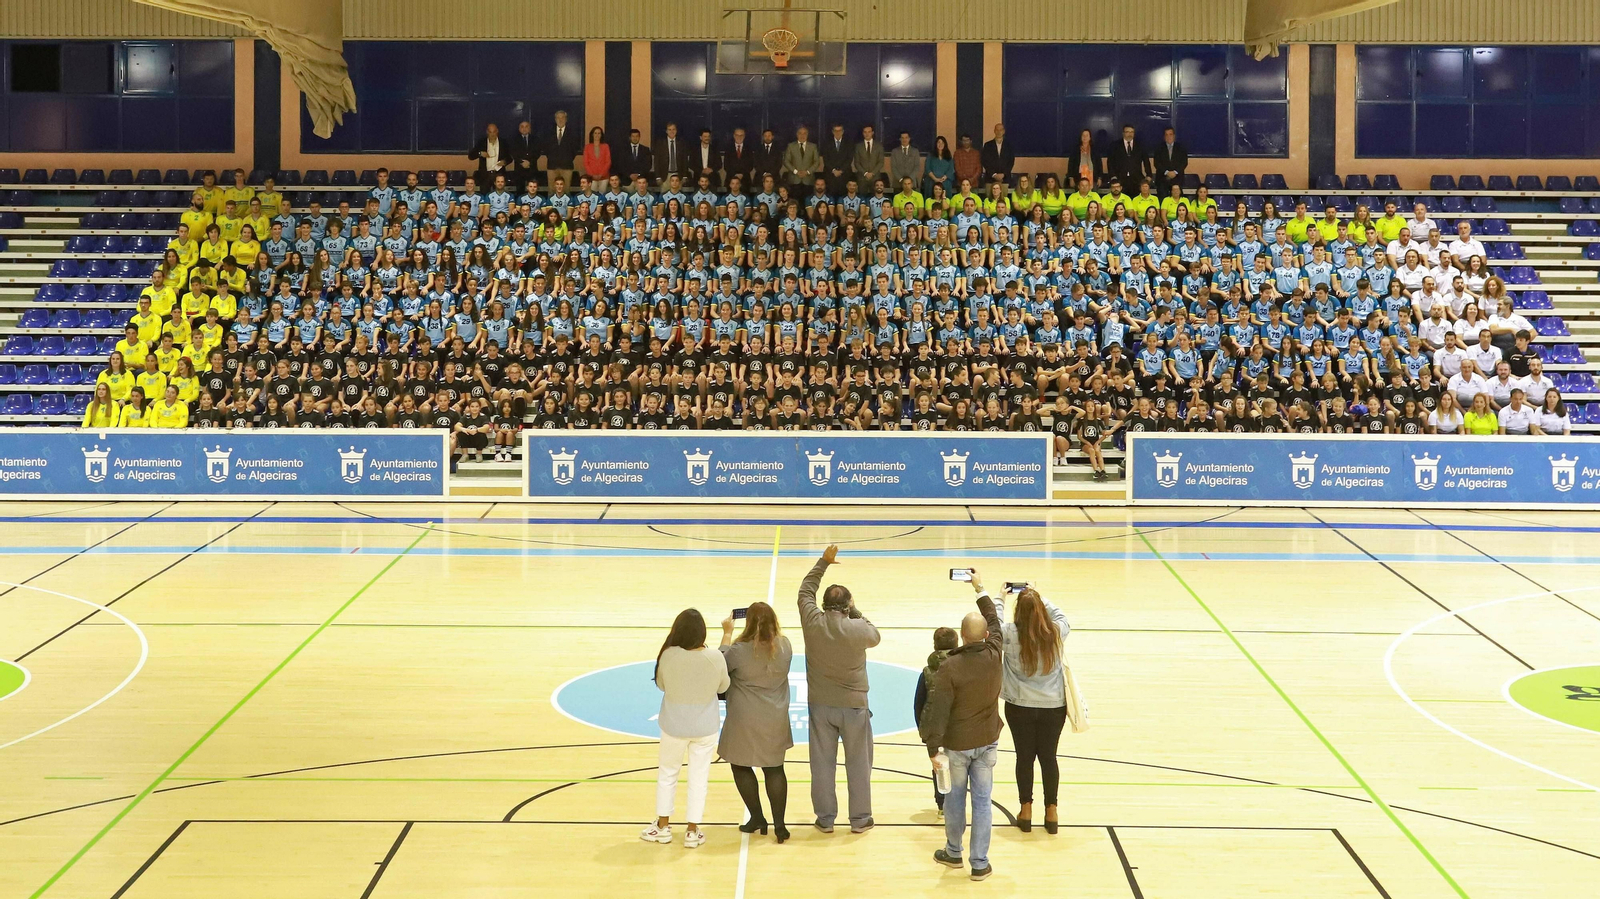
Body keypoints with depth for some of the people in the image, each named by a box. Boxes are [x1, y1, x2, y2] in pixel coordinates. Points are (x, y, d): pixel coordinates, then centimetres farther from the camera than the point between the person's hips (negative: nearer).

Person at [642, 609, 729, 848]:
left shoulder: (668, 656, -22)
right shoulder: (715, 659, -20)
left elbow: (661, 684, -5)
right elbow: (723, 687, -1)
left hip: (674, 726, 0)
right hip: (705, 727, 0)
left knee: (667, 773, 20)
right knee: (699, 777, 14)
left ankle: (663, 826, 31)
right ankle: (692, 831, 21)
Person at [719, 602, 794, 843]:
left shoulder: (740, 650, -21)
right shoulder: (785, 646, -8)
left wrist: (727, 634, 4)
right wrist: (769, 622, 12)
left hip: (745, 723, -4)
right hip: (775, 721, 4)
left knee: (741, 766, 16)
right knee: (775, 769, 13)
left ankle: (757, 818, 20)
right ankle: (779, 823, 12)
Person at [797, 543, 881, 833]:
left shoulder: (812, 623, -12)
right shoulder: (859, 629, -17)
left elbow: (805, 591, 6)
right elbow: (875, 635, 7)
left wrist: (823, 562, 13)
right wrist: (855, 611, 13)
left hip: (820, 706, 2)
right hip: (853, 706, -2)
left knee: (822, 763, 11)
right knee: (858, 764, 11)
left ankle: (825, 819, 18)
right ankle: (860, 819, 20)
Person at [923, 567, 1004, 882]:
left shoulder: (950, 667, -19)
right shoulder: (994, 656, -9)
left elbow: (939, 710, -19)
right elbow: (995, 622, 10)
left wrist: (933, 747, -13)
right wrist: (981, 589, 21)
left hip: (957, 745, -2)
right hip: (987, 742, 3)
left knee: (955, 798, 14)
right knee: (982, 800, 7)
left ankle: (953, 852, 32)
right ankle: (980, 863, 10)